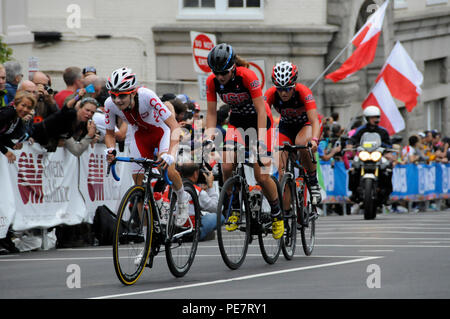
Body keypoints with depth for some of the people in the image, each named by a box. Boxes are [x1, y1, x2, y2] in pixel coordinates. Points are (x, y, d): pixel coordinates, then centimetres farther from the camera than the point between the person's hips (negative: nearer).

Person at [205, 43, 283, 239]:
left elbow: (261, 111, -27)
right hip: (237, 121, 4)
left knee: (261, 177, -9)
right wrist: (208, 138, -22)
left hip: (259, 120, -4)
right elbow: (211, 113, -8)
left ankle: (277, 214, 15)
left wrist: (261, 142, -34)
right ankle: (235, 209, 3)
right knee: (226, 167, -18)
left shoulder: (247, 76, -30)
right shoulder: (212, 82, -17)